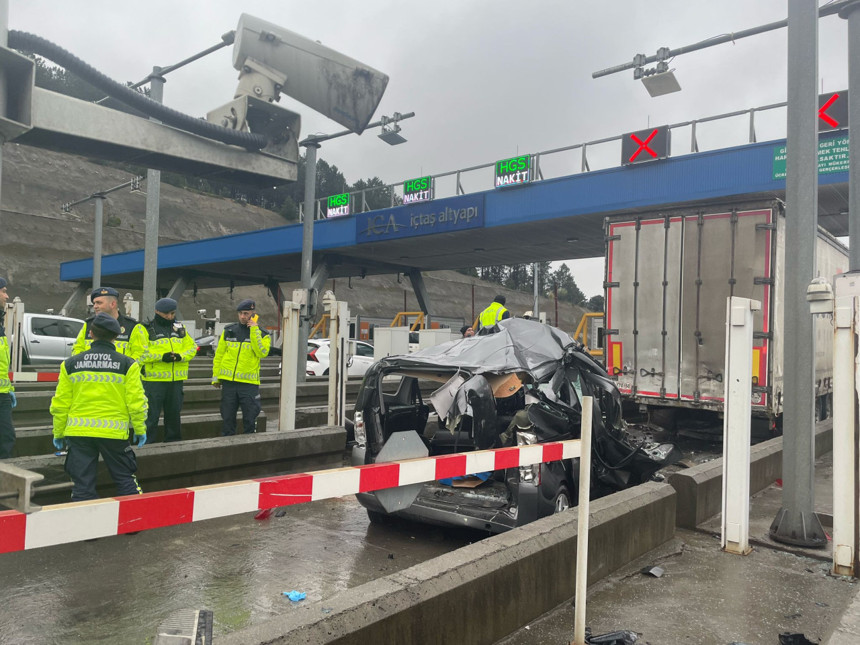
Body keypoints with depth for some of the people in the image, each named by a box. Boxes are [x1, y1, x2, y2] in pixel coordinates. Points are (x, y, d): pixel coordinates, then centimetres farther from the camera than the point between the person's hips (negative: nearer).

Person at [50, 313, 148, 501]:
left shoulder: (71, 364, 4)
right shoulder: (127, 365, -4)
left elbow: (60, 403, 5)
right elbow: (136, 401, -5)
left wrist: (58, 432, 16)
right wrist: (140, 429, 6)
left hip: (78, 432, 2)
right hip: (114, 432, -1)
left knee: (82, 485, 8)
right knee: (125, 479, 13)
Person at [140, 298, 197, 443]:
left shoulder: (180, 328, 13)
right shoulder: (146, 329, -2)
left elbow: (192, 347, 9)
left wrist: (180, 356, -11)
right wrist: (161, 356, -21)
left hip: (176, 379, 5)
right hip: (154, 379, -5)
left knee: (174, 413, 14)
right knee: (151, 414, -2)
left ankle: (173, 442, 27)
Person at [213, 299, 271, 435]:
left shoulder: (261, 334, 2)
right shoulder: (228, 331, 8)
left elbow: (262, 352, -17)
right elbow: (219, 355, 12)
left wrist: (254, 330, -17)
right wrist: (215, 376, 9)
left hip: (249, 383, -2)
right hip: (228, 382, 2)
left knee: (250, 419, 3)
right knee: (227, 418, 9)